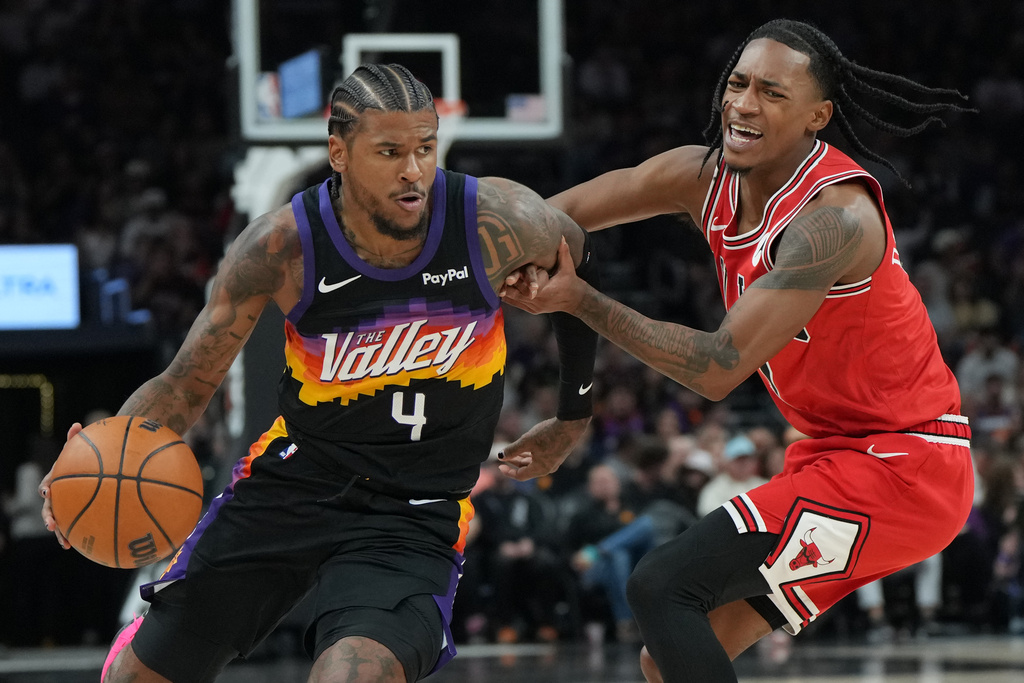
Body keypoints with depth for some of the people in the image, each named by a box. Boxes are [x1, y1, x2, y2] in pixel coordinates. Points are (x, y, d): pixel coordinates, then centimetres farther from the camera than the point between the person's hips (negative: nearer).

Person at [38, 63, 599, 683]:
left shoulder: (495, 222, -16)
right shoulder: (281, 248, -15)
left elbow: (578, 260, 8)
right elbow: (186, 386, -6)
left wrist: (575, 418, 17)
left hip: (413, 518, -2)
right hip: (295, 476, 2)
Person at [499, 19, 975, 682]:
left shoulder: (835, 215, -24)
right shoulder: (703, 176, 0)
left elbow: (720, 367, -28)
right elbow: (555, 217, 10)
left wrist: (579, 299, -28)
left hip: (900, 469, -9)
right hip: (834, 454, 9)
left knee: (662, 586, -19)